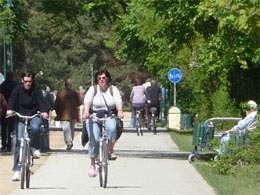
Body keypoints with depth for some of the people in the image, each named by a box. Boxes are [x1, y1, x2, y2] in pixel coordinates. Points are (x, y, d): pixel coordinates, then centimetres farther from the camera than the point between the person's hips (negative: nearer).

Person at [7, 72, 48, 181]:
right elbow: (12, 100, -16)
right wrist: (10, 110, -36)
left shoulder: (36, 91, -4)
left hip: (34, 116, -1)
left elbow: (40, 101, -17)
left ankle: (35, 148, -9)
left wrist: (44, 112, -37)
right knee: (19, 141, -9)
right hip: (21, 117, 1)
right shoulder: (18, 89, -3)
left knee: (35, 128, -36)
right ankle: (17, 170, -7)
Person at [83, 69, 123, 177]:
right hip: (94, 116, 0)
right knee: (94, 139, -17)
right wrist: (86, 111, -33)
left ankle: (111, 151, -15)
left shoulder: (113, 89, 5)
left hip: (110, 116, 0)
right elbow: (87, 101, -13)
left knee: (112, 128, -35)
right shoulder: (93, 89, 4)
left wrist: (120, 111, -32)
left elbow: (118, 101, -11)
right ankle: (92, 165, -5)